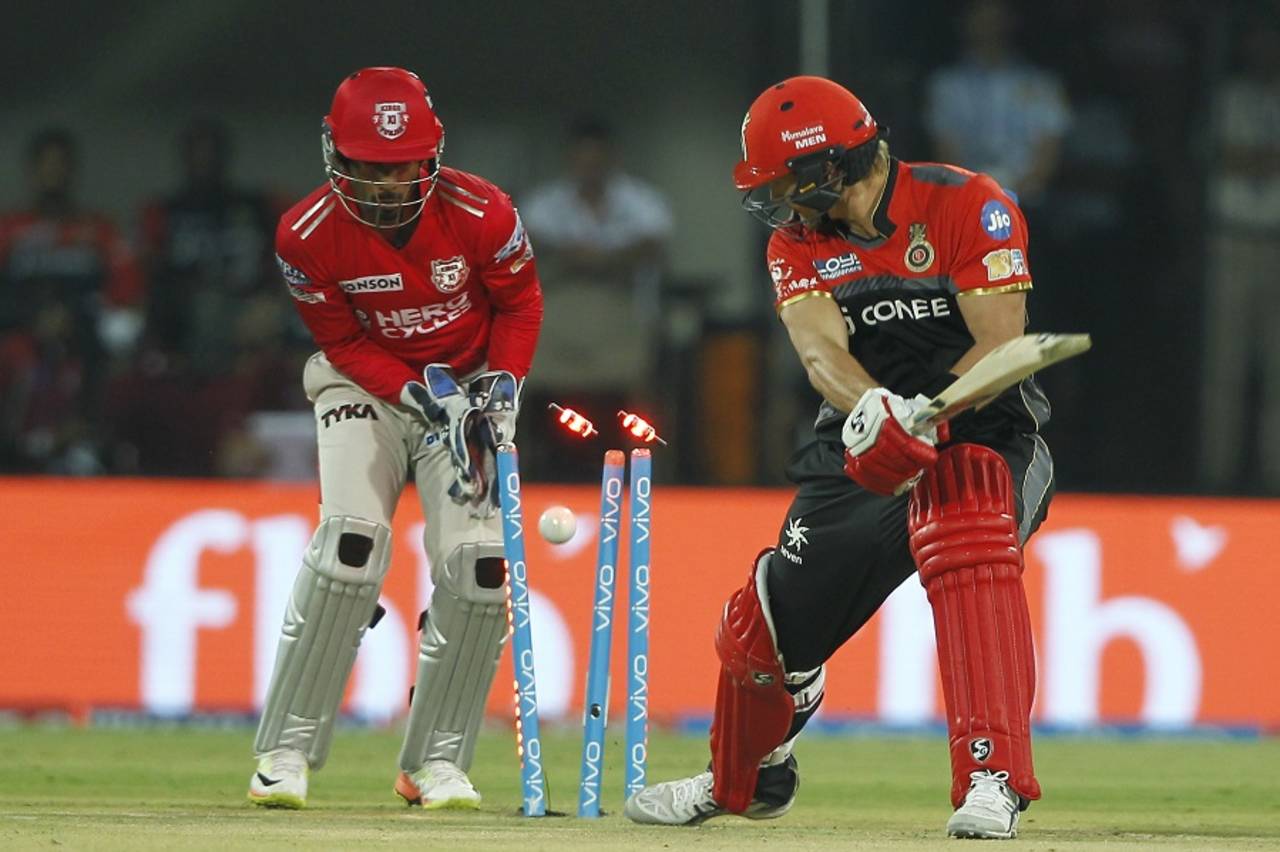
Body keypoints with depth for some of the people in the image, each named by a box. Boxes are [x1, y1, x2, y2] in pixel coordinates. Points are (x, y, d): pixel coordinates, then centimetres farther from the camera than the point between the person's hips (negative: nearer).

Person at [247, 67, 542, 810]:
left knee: (480, 561, -13)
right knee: (351, 540, -21)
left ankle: (437, 761, 0)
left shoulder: (481, 214, -20)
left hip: (473, 384, 1)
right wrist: (418, 393, -22)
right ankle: (286, 750, -14)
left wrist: (503, 385, -15)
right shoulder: (309, 235, -20)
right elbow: (342, 341, -9)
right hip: (367, 386, -1)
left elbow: (520, 303, -2)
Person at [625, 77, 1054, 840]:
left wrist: (921, 421, -36)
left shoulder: (968, 207, -12)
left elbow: (1000, 346, -20)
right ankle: (743, 780, 37)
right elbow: (821, 349, -17)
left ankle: (993, 778, -39)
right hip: (861, 453, 5)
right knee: (768, 625, 4)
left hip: (980, 432, -5)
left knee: (965, 536, -37)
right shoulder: (798, 242, 1)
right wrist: (872, 409, -40)